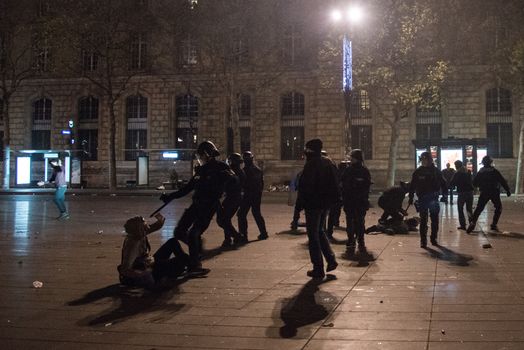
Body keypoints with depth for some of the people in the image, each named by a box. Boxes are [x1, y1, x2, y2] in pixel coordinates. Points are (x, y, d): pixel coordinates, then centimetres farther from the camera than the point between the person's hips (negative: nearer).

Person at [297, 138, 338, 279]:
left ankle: (318, 269, 3)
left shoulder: (311, 164, -16)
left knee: (313, 235, 1)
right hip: (326, 203, 8)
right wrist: (332, 200, 15)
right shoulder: (329, 163, 8)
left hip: (313, 204, -8)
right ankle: (331, 259, 16)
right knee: (319, 231, 23)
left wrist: (302, 202, -9)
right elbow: (335, 184, 12)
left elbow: (305, 186, -19)